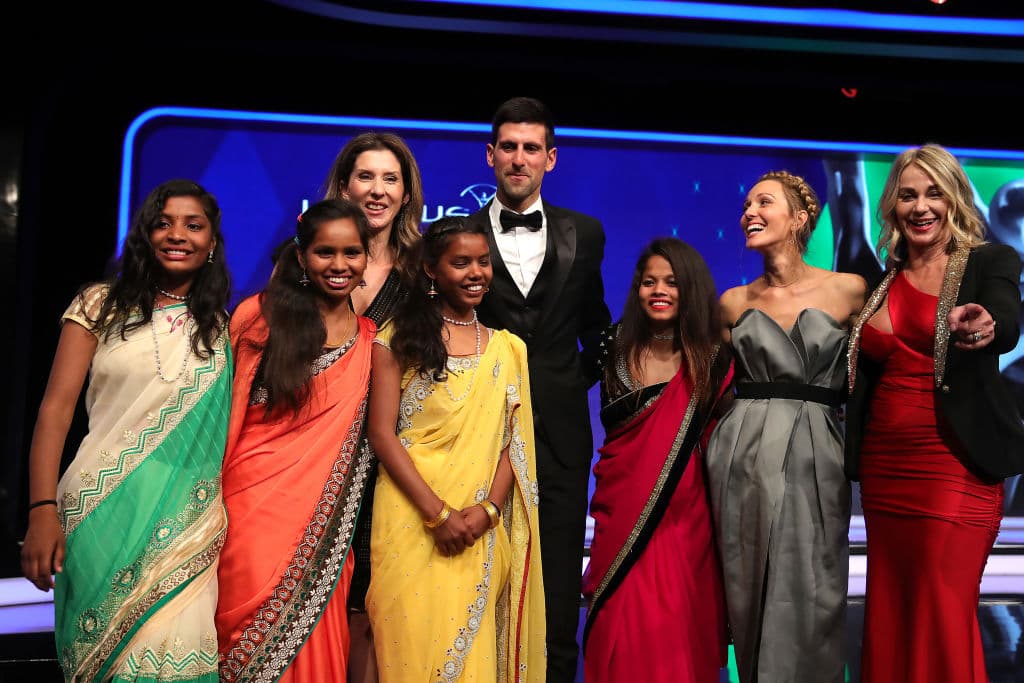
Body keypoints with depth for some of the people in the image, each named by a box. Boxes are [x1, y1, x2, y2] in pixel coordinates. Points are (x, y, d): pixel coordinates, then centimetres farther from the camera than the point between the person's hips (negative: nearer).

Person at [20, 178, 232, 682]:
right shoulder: (101, 305, 4)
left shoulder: (220, 327, 10)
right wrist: (42, 509, -11)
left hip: (186, 519, 1)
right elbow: (56, 408, -1)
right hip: (102, 509, -1)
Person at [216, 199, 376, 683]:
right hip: (249, 510, -2)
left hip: (318, 521, 3)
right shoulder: (259, 314, -1)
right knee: (249, 638, 2)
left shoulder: (370, 340, 7)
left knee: (308, 643, 8)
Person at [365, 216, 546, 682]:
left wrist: (488, 509, -9)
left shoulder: (507, 348, 11)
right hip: (411, 522, -2)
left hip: (482, 533, 3)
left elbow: (513, 439, 7)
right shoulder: (398, 338, 1)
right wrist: (438, 513, -13)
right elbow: (381, 433, -5)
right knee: (415, 643, 0)